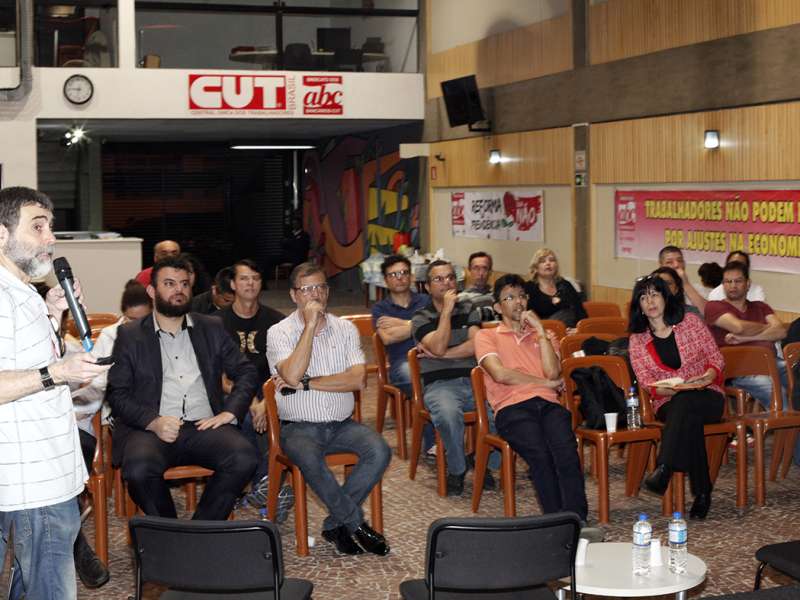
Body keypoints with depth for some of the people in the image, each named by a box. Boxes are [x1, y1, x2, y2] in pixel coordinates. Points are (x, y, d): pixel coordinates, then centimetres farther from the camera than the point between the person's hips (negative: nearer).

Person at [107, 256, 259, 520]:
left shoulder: (211, 328, 19)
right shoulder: (130, 335, 12)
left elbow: (246, 372, 17)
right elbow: (117, 393, 5)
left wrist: (230, 412, -1)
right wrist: (153, 421, -13)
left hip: (204, 427, 2)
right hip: (150, 429, -2)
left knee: (244, 458, -28)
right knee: (139, 469, -35)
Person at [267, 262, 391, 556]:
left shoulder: (345, 329, 8)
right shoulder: (279, 333, -1)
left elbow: (357, 379, -7)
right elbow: (292, 375, -20)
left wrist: (305, 383, -13)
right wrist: (310, 325, -15)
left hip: (342, 424, 3)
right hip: (299, 427, -3)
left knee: (380, 450, -25)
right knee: (310, 459, -35)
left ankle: (336, 523, -12)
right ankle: (358, 524, -16)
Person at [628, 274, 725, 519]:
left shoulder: (690, 322, 5)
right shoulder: (637, 341, 7)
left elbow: (715, 357, 5)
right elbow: (647, 383, 1)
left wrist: (708, 376, -17)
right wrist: (667, 389, -20)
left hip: (707, 397, 0)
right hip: (668, 404, 1)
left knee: (684, 403, -37)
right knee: (690, 420, -36)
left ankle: (664, 469, -45)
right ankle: (702, 492, -35)